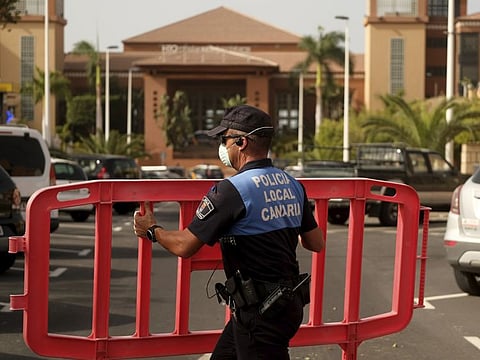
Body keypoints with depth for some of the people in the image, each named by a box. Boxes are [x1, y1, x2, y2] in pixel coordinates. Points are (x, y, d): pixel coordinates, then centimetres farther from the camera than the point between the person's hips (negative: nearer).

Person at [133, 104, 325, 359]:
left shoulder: (232, 190, -18)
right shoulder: (293, 185, 5)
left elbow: (184, 246, -15)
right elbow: (316, 243, 14)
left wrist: (152, 230, 5)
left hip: (260, 314, -9)